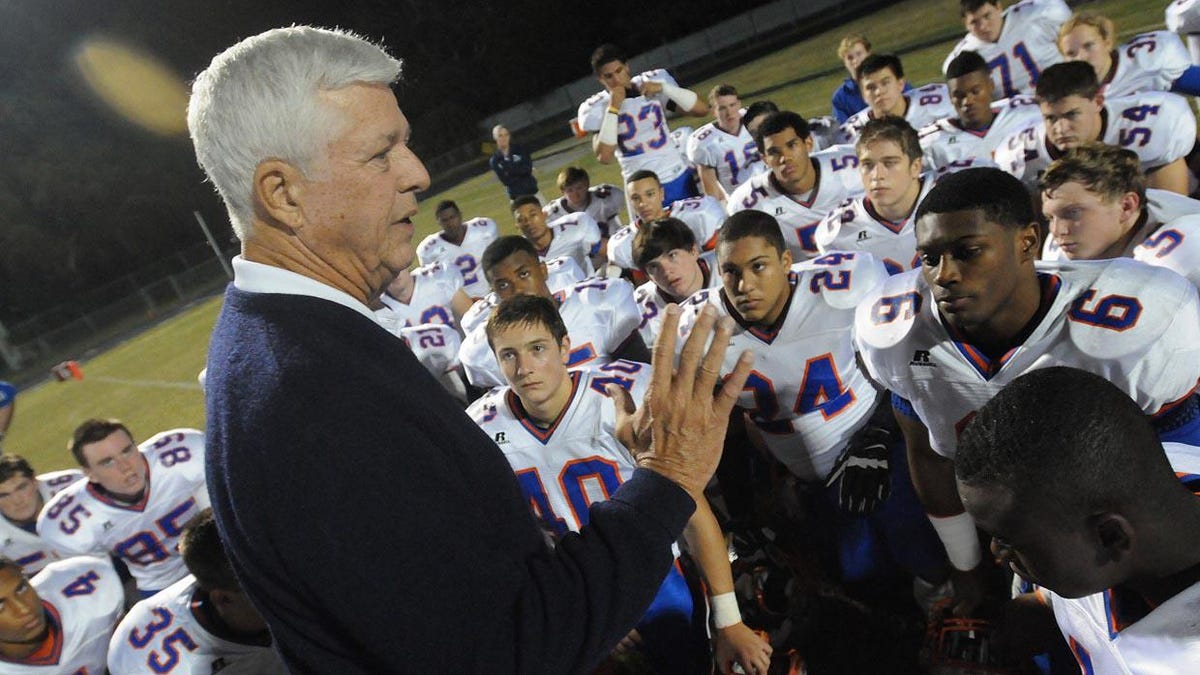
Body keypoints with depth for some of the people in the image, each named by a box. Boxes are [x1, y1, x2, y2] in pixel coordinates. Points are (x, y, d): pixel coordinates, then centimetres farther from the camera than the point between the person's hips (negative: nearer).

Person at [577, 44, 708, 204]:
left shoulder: (654, 80, -1)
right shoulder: (596, 107, -6)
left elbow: (701, 109, -7)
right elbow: (604, 157, -19)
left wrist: (663, 87, -18)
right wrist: (613, 108, -19)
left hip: (679, 177, 2)